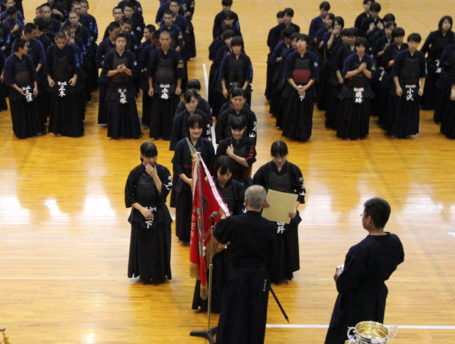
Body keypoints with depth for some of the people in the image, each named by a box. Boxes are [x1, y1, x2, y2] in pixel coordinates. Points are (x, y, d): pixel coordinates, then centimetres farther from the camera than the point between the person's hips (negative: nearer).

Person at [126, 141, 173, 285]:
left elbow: (164, 192, -15)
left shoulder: (163, 171, -6)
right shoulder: (136, 173, -7)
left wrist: (154, 176, -22)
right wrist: (142, 209, -14)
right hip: (140, 215, 0)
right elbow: (129, 196, -3)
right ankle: (144, 275, 23)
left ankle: (159, 274, 22)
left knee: (159, 246, 4)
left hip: (160, 215, 0)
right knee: (142, 246, 6)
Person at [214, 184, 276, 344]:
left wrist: (222, 219, 16)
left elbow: (219, 236, 1)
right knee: (256, 315, 15)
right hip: (260, 276, 1)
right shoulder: (270, 227, -15)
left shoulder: (232, 222, -19)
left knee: (232, 315, 12)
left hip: (237, 274, -1)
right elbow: (271, 253, -1)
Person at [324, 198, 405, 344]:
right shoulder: (395, 242, -13)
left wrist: (339, 274, -5)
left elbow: (343, 286, -25)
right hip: (378, 302, 7)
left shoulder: (360, 251, -33)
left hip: (355, 306, -6)